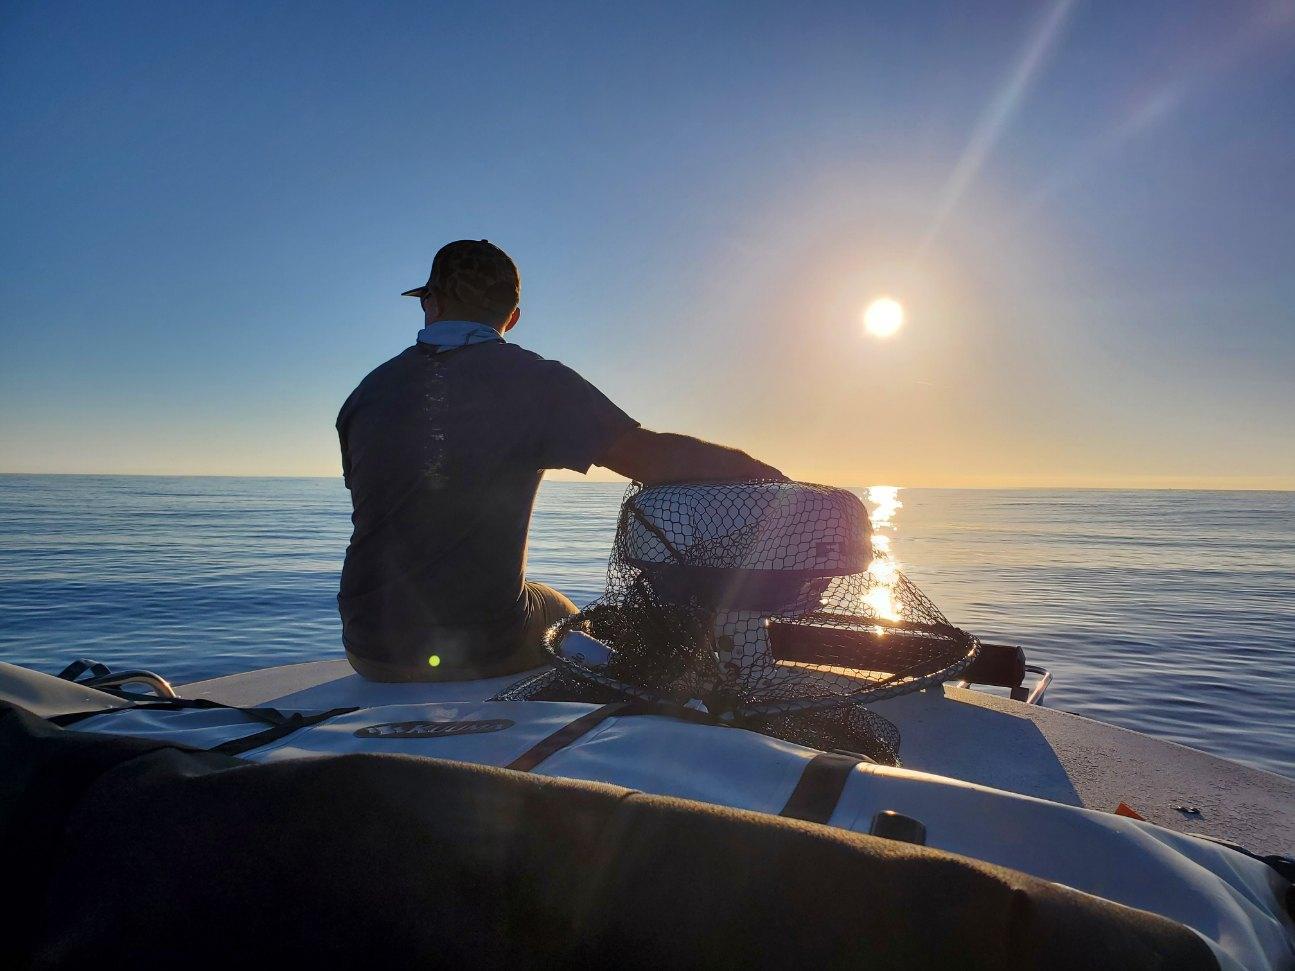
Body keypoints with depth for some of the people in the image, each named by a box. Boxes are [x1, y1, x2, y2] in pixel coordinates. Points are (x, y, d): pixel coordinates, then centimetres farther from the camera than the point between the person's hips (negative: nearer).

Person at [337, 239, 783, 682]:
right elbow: (651, 457, -18)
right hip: (485, 655, -3)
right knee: (561, 614, 28)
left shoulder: (370, 389, 2)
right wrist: (760, 471, -3)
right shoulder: (529, 381, -11)